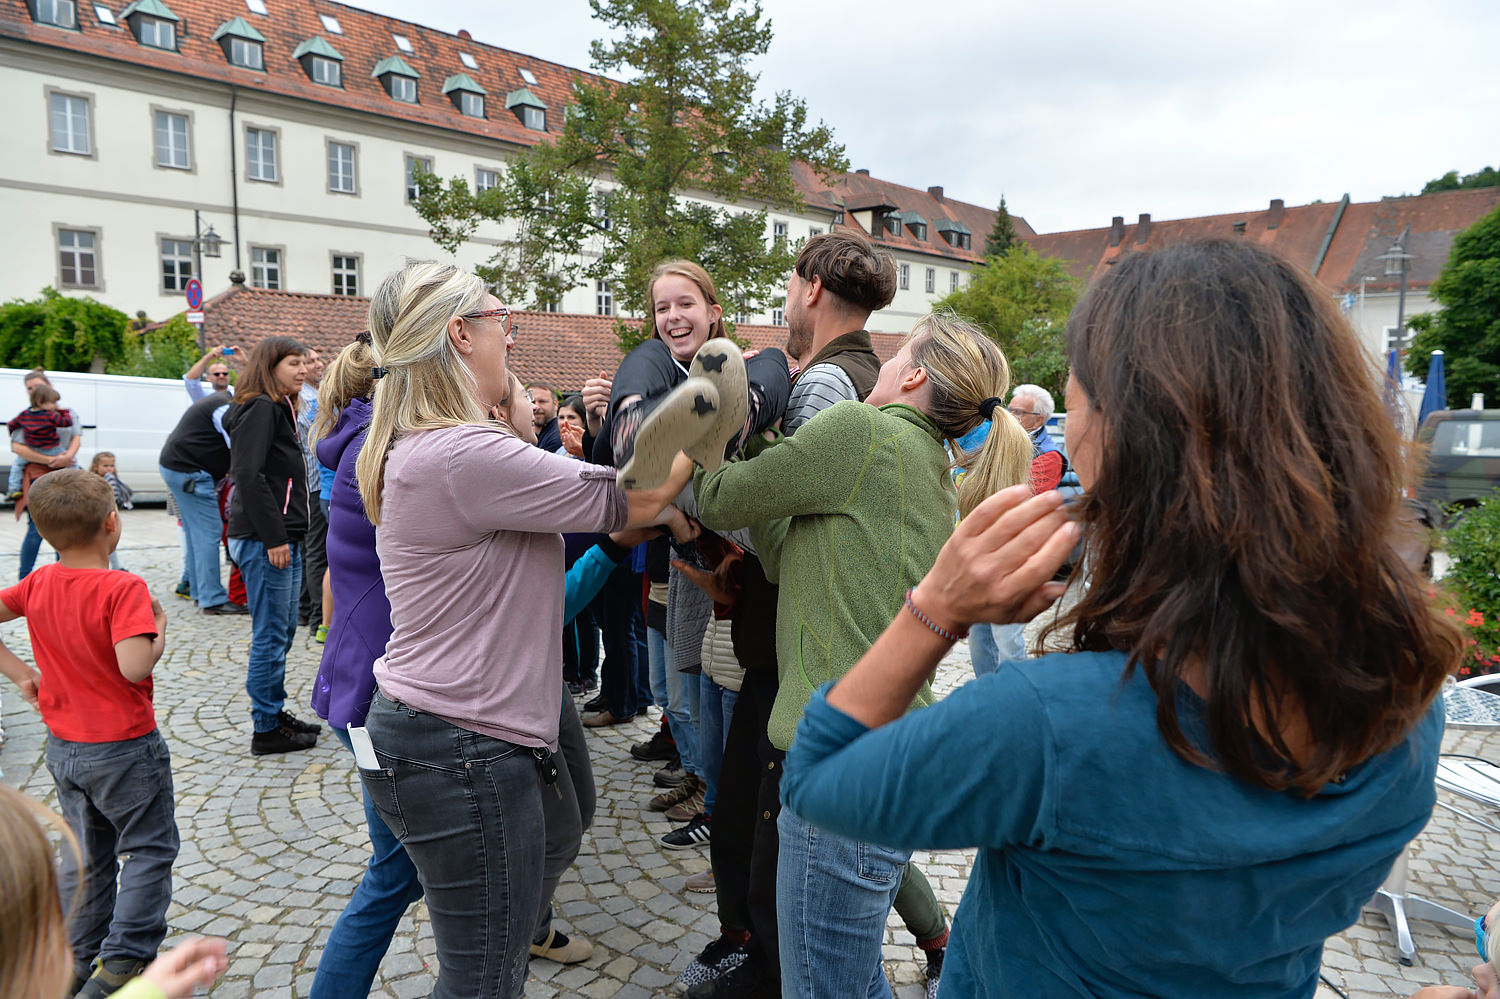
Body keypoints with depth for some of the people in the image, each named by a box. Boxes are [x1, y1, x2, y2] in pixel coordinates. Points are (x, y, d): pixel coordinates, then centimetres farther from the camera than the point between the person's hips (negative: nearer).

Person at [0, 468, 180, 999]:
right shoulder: (123, 588, -23)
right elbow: (134, 667, -31)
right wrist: (159, 634, -12)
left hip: (63, 749, 7)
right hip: (123, 749, -7)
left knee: (85, 854, 21)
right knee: (148, 850, 10)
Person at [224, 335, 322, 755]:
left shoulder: (279, 409, 19)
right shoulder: (260, 408, -11)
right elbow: (249, 476, -20)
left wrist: (289, 536, 17)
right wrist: (274, 538, -21)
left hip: (284, 538, 10)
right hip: (265, 541, -10)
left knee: (283, 630, 16)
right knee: (271, 636, -3)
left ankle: (275, 711, 28)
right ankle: (266, 729, 7)